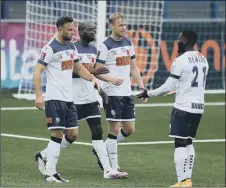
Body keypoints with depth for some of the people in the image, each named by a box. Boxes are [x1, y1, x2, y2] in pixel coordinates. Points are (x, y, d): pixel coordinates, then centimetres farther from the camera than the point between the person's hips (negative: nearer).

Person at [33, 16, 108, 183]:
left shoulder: (72, 47, 13)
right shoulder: (50, 49, -11)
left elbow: (79, 68, 24)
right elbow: (37, 72, -14)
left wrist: (93, 78, 9)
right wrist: (39, 95, -21)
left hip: (69, 99, 8)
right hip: (54, 99, -8)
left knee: (73, 134, 8)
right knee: (57, 134, -9)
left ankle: (43, 156, 22)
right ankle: (50, 174, -3)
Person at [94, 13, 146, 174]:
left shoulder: (128, 43, 13)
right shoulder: (105, 46, -8)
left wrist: (142, 87, 12)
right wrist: (111, 79, -27)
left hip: (127, 93, 7)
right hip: (112, 93, -7)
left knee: (129, 129, 8)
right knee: (114, 129, -5)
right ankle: (114, 167, 1)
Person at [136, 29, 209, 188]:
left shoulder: (180, 60, -12)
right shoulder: (203, 60, 12)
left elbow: (168, 87, -11)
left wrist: (149, 94, 2)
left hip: (183, 107, -8)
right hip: (199, 106, 8)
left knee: (180, 144, -5)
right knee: (188, 142, 13)